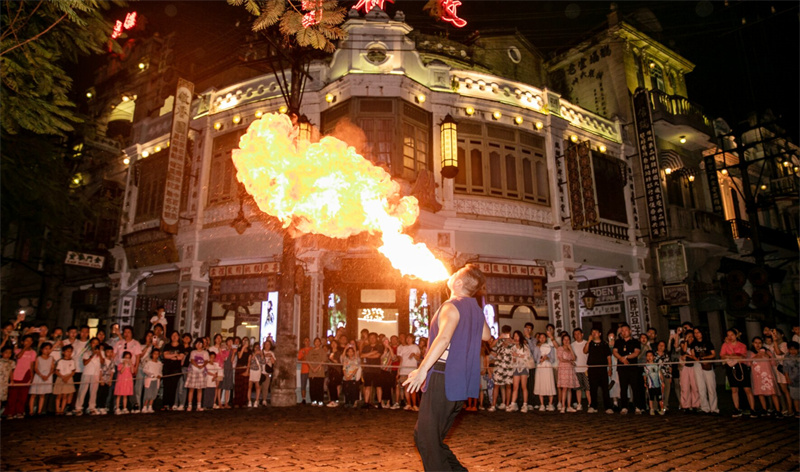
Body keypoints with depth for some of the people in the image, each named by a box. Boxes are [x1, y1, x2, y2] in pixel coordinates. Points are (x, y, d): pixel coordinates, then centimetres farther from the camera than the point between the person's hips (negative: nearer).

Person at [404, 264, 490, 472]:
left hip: (444, 379, -9)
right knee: (428, 435, 17)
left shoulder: (452, 307, -13)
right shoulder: (475, 309, 13)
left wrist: (422, 369, -29)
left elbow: (443, 339, -30)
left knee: (426, 438, 0)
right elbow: (486, 335, 31)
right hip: (462, 382, 9)